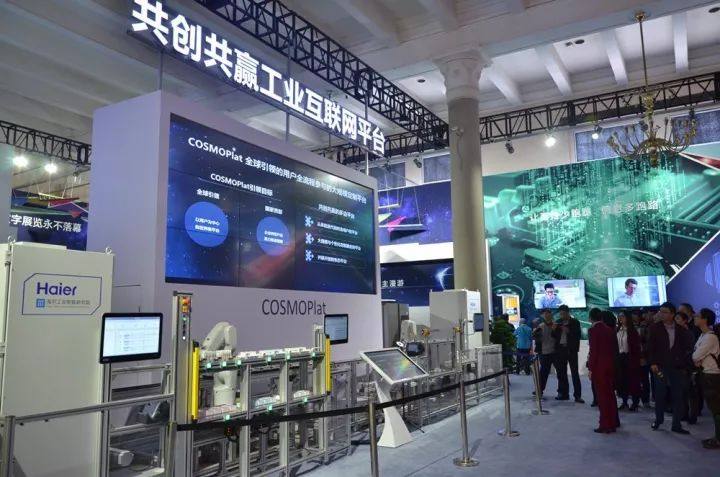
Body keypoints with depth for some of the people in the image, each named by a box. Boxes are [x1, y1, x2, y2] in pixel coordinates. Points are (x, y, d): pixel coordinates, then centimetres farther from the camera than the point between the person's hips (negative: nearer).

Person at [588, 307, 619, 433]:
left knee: (602, 395, 0)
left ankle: (606, 425, 4)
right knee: (610, 393, 18)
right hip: (611, 365, 7)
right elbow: (613, 348, 8)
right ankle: (613, 422, 30)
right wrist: (612, 363, 12)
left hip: (599, 366, -7)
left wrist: (590, 369, -10)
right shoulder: (609, 330, 7)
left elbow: (593, 351, -15)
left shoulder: (593, 330, -12)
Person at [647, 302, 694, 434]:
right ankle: (658, 420, 23)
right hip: (660, 367, -1)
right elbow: (650, 347, -1)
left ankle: (676, 425, 11)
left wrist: (685, 366, 4)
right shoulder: (655, 328, 0)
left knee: (678, 397, 2)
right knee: (660, 395, 5)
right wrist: (653, 363, -10)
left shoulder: (681, 330, 5)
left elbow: (687, 347, 10)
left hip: (678, 368, 1)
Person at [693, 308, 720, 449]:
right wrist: (698, 360, -5)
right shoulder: (703, 335, 9)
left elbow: (695, 356, -17)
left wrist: (697, 360, 4)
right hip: (708, 374, 9)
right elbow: (696, 355, 14)